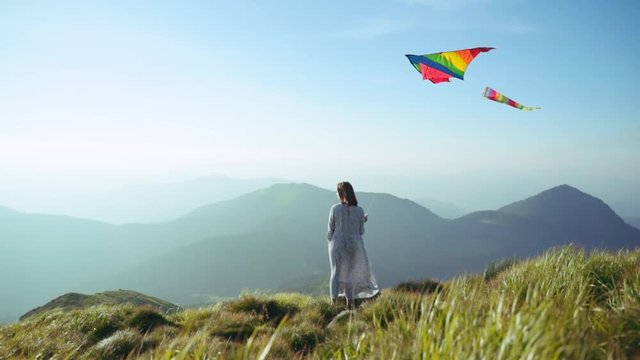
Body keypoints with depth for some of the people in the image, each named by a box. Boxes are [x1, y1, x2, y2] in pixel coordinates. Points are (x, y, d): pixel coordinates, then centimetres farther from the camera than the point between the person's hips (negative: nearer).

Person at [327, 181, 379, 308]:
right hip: (354, 245, 1)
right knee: (351, 273, 16)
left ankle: (333, 302, 12)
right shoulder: (359, 210, -7)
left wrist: (330, 241, 12)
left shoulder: (335, 209, -11)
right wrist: (363, 221, 14)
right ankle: (350, 302, 21)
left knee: (336, 272, 14)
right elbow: (361, 232, -2)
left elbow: (331, 230, -5)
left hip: (338, 244, -1)